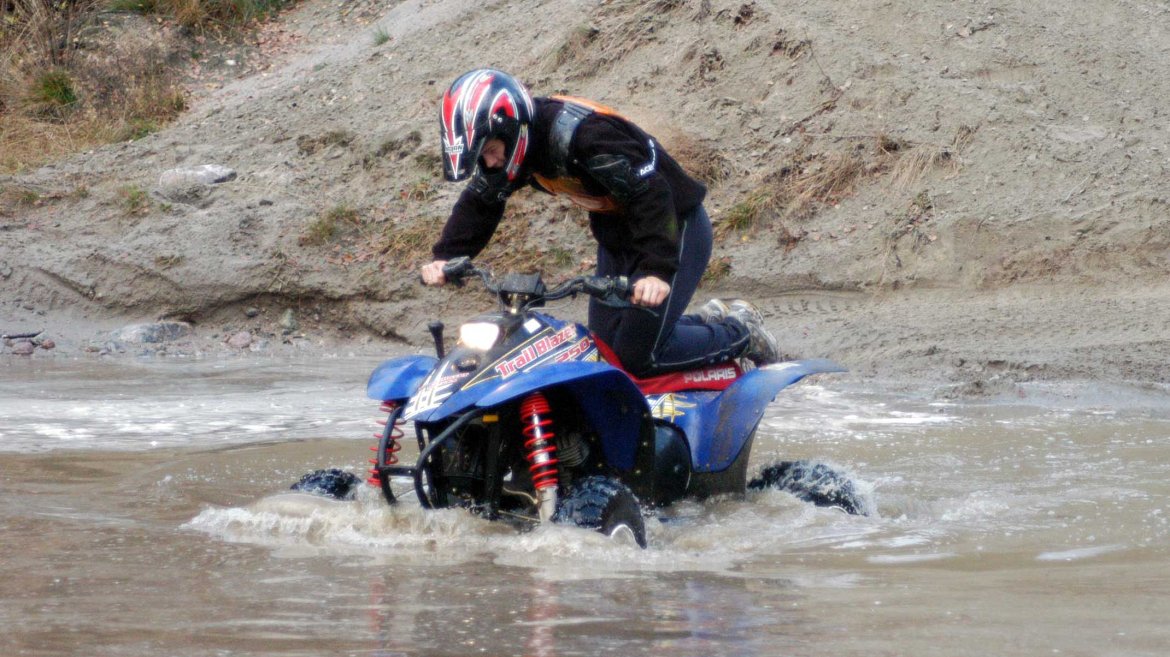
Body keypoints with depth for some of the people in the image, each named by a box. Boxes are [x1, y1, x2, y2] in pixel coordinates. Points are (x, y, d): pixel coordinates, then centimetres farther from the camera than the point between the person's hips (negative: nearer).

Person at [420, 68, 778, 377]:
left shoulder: (582, 134, -34)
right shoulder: (506, 144, -8)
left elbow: (650, 193, -38)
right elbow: (478, 203, 4)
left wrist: (657, 270, -48)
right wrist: (444, 257, -12)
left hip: (675, 227, -9)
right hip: (615, 235, 9)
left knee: (636, 355, -15)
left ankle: (740, 334, 7)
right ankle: (709, 322, 26)